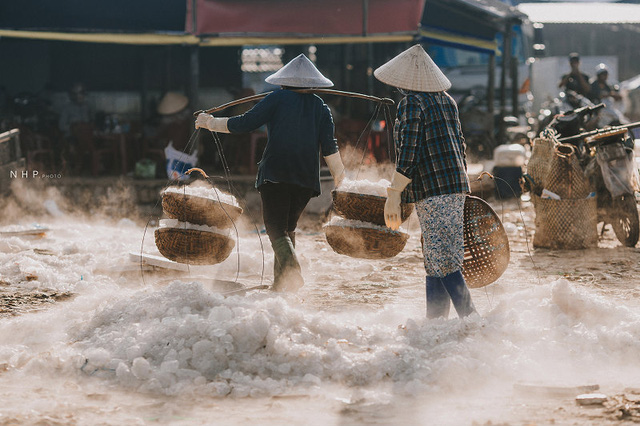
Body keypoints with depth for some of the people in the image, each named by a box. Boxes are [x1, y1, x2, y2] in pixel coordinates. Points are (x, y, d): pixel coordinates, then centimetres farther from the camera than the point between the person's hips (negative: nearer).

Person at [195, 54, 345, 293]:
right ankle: (281, 284, 17)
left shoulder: (278, 99, 2)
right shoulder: (321, 107, 13)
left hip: (275, 173, -4)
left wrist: (210, 122, 7)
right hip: (306, 178, 4)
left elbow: (246, 123, -4)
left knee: (276, 228, -9)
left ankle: (292, 270, -36)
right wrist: (339, 175, 11)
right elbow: (329, 147, 5)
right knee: (289, 227, 19)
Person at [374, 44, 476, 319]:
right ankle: (435, 320, 15)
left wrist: (393, 196, -15)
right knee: (435, 258, 13)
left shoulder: (411, 103, -11)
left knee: (442, 259, -10)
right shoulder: (447, 101, 14)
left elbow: (408, 153, -16)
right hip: (455, 185, 9)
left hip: (431, 190, -9)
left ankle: (470, 318, -16)